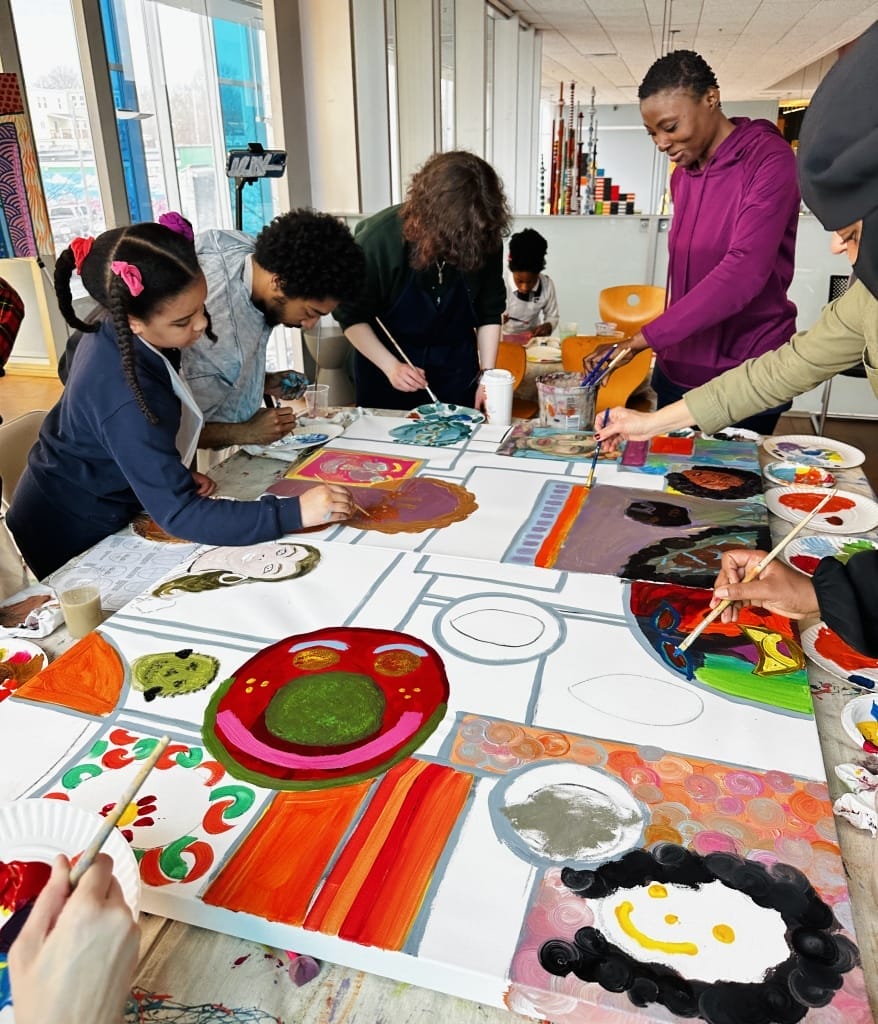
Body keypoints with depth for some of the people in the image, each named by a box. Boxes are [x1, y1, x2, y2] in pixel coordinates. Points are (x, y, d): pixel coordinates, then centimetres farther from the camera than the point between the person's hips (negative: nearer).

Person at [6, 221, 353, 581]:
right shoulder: (125, 397, -37)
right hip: (71, 541, -7)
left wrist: (179, 474, -9)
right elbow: (180, 515, -38)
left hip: (91, 514, 7)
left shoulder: (117, 336, -11)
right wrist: (295, 512, -41)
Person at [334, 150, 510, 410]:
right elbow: (351, 315, -13)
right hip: (386, 362, -2)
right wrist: (391, 366, -22)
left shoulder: (486, 241, -17)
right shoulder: (379, 238, -23)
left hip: (456, 367, 2)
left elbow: (490, 313, -4)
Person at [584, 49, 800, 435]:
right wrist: (665, 347, 7)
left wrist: (646, 337, -28)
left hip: (745, 378, -6)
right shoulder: (683, 174, 11)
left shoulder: (769, 160, -13)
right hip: (677, 370, 7)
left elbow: (743, 272, -25)